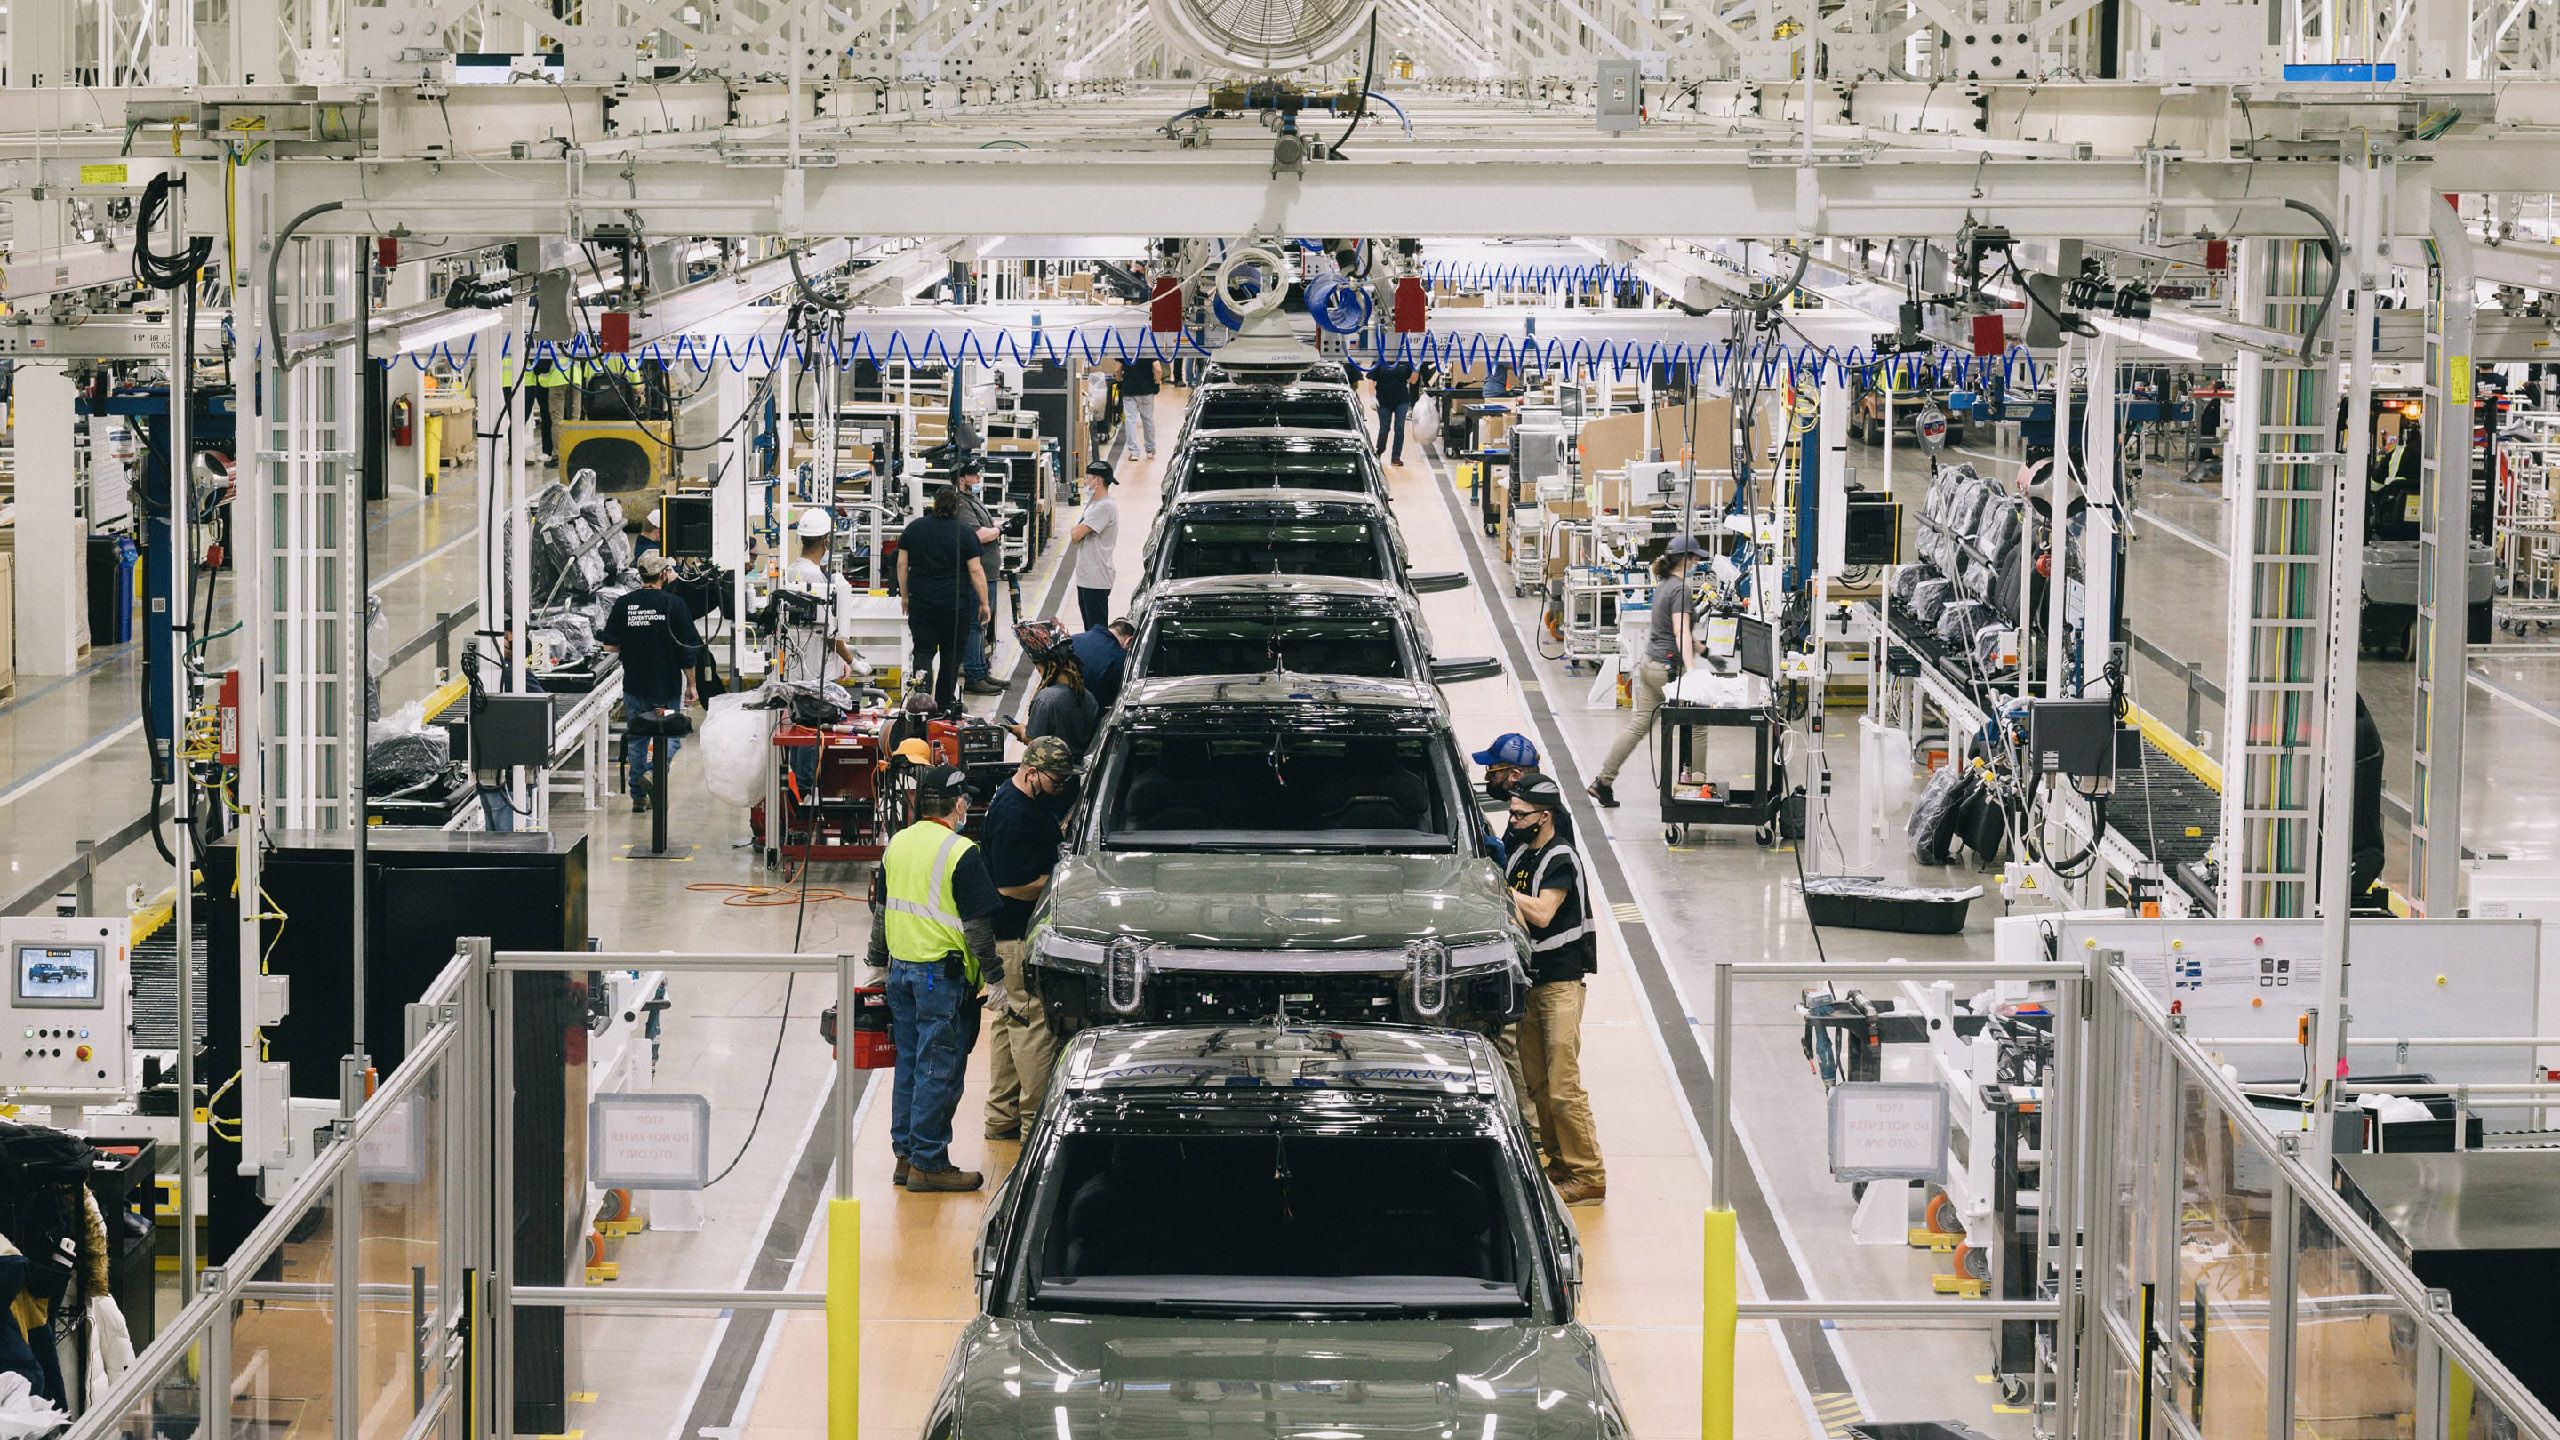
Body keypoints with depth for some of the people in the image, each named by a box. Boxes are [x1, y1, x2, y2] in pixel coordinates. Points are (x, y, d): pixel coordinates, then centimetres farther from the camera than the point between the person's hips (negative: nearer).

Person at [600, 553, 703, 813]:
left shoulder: (623, 604, -2)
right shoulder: (673, 605, -8)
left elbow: (610, 645, 0)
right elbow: (687, 649, -6)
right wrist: (691, 684, 3)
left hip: (635, 685, 2)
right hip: (668, 685, -2)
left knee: (637, 740, 12)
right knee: (670, 736, 10)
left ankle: (639, 798, 14)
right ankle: (654, 772, -17)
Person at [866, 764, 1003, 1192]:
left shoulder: (897, 844, 8)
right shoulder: (962, 854, -15)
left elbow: (881, 910, 16)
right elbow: (976, 923, -14)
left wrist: (878, 962, 26)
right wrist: (994, 975, -6)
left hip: (901, 968, 7)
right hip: (944, 974, -7)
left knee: (908, 1064, 15)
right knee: (938, 1068, -2)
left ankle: (905, 1155, 19)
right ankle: (928, 1163, 0)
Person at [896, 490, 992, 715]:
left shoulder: (913, 528, 2)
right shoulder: (965, 534, -6)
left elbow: (902, 565, 6)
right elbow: (976, 571, -7)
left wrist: (904, 595, 16)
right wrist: (984, 604, 0)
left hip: (921, 601, 2)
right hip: (956, 602, -1)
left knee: (923, 648, 8)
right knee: (951, 653, 10)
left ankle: (921, 671, -23)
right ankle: (946, 703, 15)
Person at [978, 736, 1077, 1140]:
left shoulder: (1033, 799, 10)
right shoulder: (1013, 814, -23)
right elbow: (1013, 886, -24)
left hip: (1012, 933, 11)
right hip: (1018, 938, -11)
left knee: (1010, 1020, 17)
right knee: (1034, 1022, -7)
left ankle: (1002, 1117, 26)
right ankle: (1037, 1120, -3)